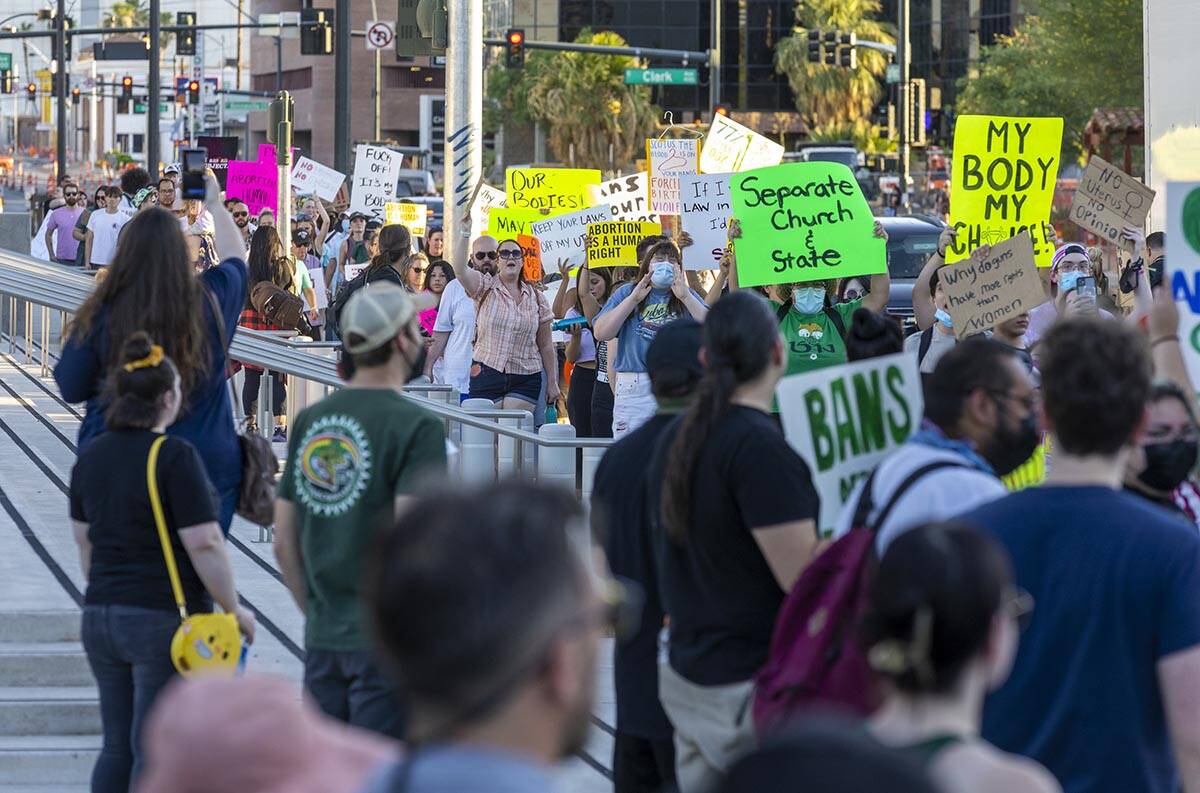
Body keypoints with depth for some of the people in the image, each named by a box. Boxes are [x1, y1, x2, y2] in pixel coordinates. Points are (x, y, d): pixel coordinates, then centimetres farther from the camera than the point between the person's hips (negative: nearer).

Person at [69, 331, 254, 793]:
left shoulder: (91, 457, 7)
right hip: (166, 619, -7)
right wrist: (233, 608, -6)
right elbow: (204, 544, -17)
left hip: (101, 617, 7)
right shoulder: (175, 457, -14)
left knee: (118, 747, 13)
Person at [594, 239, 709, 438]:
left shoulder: (687, 297, 13)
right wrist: (633, 299, -7)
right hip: (634, 388, 0)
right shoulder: (626, 293, 12)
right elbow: (600, 333, -1)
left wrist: (685, 297, -12)